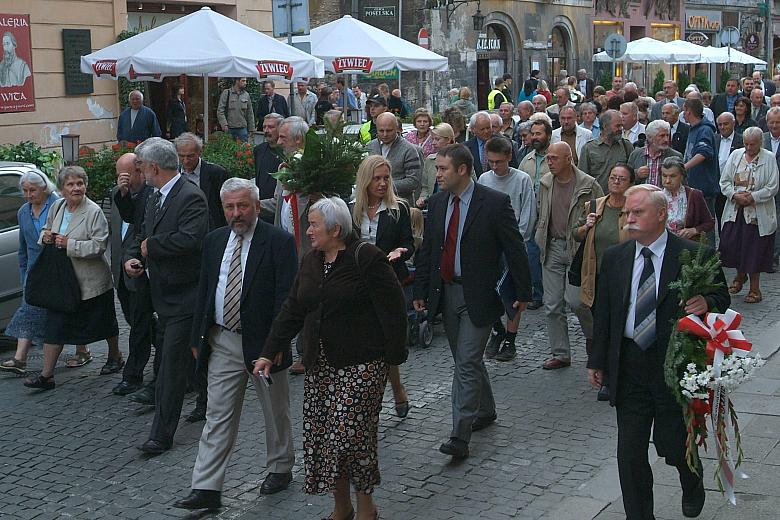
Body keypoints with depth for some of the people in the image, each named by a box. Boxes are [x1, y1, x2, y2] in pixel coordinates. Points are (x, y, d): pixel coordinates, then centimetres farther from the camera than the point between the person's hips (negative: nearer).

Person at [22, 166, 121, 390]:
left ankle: (115, 357, 38)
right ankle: (46, 375, 3)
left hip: (91, 280, -5)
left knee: (104, 322, 14)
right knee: (54, 325, 0)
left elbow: (100, 245, -21)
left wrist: (69, 244, -25)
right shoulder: (56, 207, 4)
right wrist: (46, 236, -4)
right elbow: (46, 230, 20)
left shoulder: (94, 212, -15)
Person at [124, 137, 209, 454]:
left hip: (183, 295, -10)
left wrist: (150, 246, -19)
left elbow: (190, 239, -32)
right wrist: (131, 257, -1)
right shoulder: (156, 199, 12)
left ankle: (161, 435, -2)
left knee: (172, 364, -7)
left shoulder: (191, 197, -18)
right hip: (163, 294, 10)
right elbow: (141, 234, 20)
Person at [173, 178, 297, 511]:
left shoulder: (279, 242, -11)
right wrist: (198, 337, 9)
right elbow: (203, 291, 11)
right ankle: (206, 489, 6)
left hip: (263, 342, -4)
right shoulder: (214, 240, 6)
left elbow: (286, 297, -14)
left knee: (276, 412, 14)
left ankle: (280, 469, 34)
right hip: (222, 342, 4)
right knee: (218, 416, 4)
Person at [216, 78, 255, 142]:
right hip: (229, 129, -3)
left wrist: (251, 129, 9)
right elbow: (220, 111, -5)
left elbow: (250, 113, 14)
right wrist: (224, 124, -18)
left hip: (242, 129, 3)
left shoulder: (246, 95, 10)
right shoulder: (226, 93, -1)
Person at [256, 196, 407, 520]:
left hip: (360, 365, -7)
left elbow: (392, 309, -12)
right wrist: (269, 353, 6)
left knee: (349, 433, -10)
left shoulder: (367, 259, -10)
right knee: (320, 436, 5)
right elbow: (291, 311, 12)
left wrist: (394, 357, -12)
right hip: (320, 365, 7)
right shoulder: (310, 262, 12)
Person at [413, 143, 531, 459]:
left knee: (467, 363, -8)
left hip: (478, 295, -6)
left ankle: (460, 436, -6)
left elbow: (515, 250, -7)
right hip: (446, 292, 6)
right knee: (467, 360, 17)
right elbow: (427, 250, 11)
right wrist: (420, 291, 9)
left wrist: (522, 292, -5)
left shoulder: (495, 203, -11)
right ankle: (485, 411, 38)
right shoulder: (437, 203, 6)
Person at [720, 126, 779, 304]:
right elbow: (724, 181, 6)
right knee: (730, 245, 3)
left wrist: (752, 197, -17)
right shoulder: (735, 155, 7)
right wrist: (735, 195, -11)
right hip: (735, 211, 4)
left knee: (755, 250, 0)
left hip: (758, 214, -4)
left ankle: (755, 288, 14)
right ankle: (740, 274, 33)